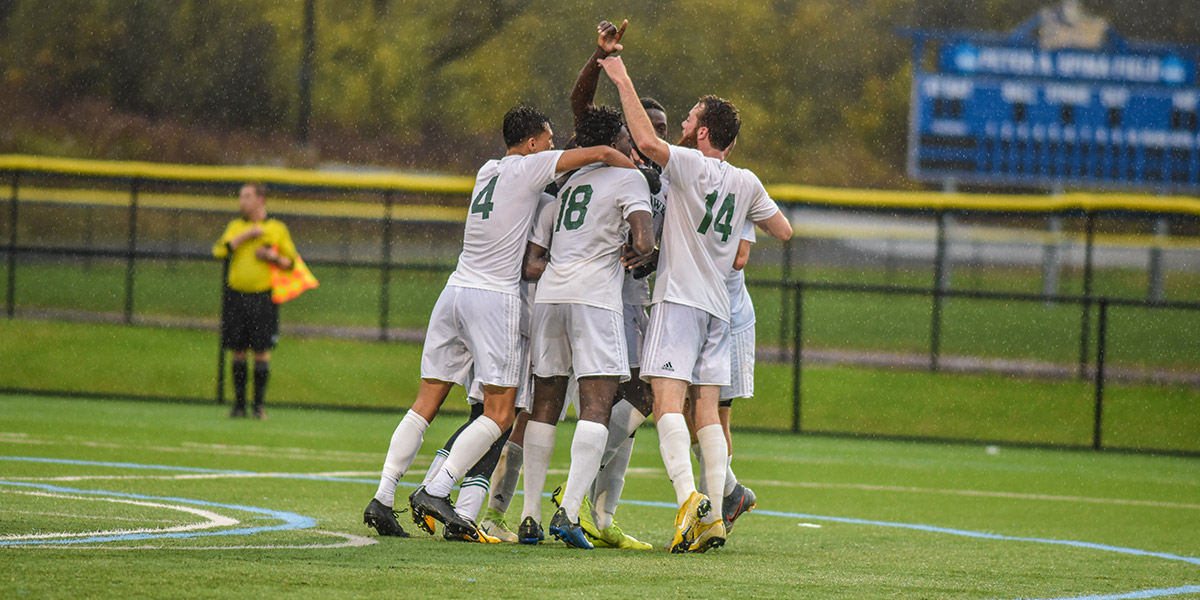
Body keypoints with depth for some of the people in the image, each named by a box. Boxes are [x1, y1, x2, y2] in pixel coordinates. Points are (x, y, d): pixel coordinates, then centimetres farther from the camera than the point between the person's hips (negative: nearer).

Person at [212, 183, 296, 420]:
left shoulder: (277, 228, 7)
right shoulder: (235, 226, 12)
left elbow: (291, 262, 11)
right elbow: (219, 250, -5)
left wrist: (273, 257, -8)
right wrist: (245, 235, -10)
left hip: (262, 298, -2)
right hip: (236, 296, 2)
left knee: (262, 351, -4)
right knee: (238, 351, 4)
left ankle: (260, 404, 4)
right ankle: (239, 403, 11)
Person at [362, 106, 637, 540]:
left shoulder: (487, 171, 17)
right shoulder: (529, 167, -3)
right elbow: (603, 154, -4)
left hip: (455, 291, 7)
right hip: (495, 297, -7)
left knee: (426, 403, 8)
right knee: (500, 413, -4)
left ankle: (382, 499, 3)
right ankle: (435, 492, -14)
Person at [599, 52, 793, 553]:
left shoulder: (693, 166, -7)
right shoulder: (746, 183, 11)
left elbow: (648, 141, -24)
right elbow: (783, 230, 21)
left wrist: (623, 81, -15)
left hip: (679, 299, -7)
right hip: (718, 305, 7)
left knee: (668, 402, -14)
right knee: (707, 411, 5)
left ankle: (688, 497, -33)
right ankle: (713, 515, -3)